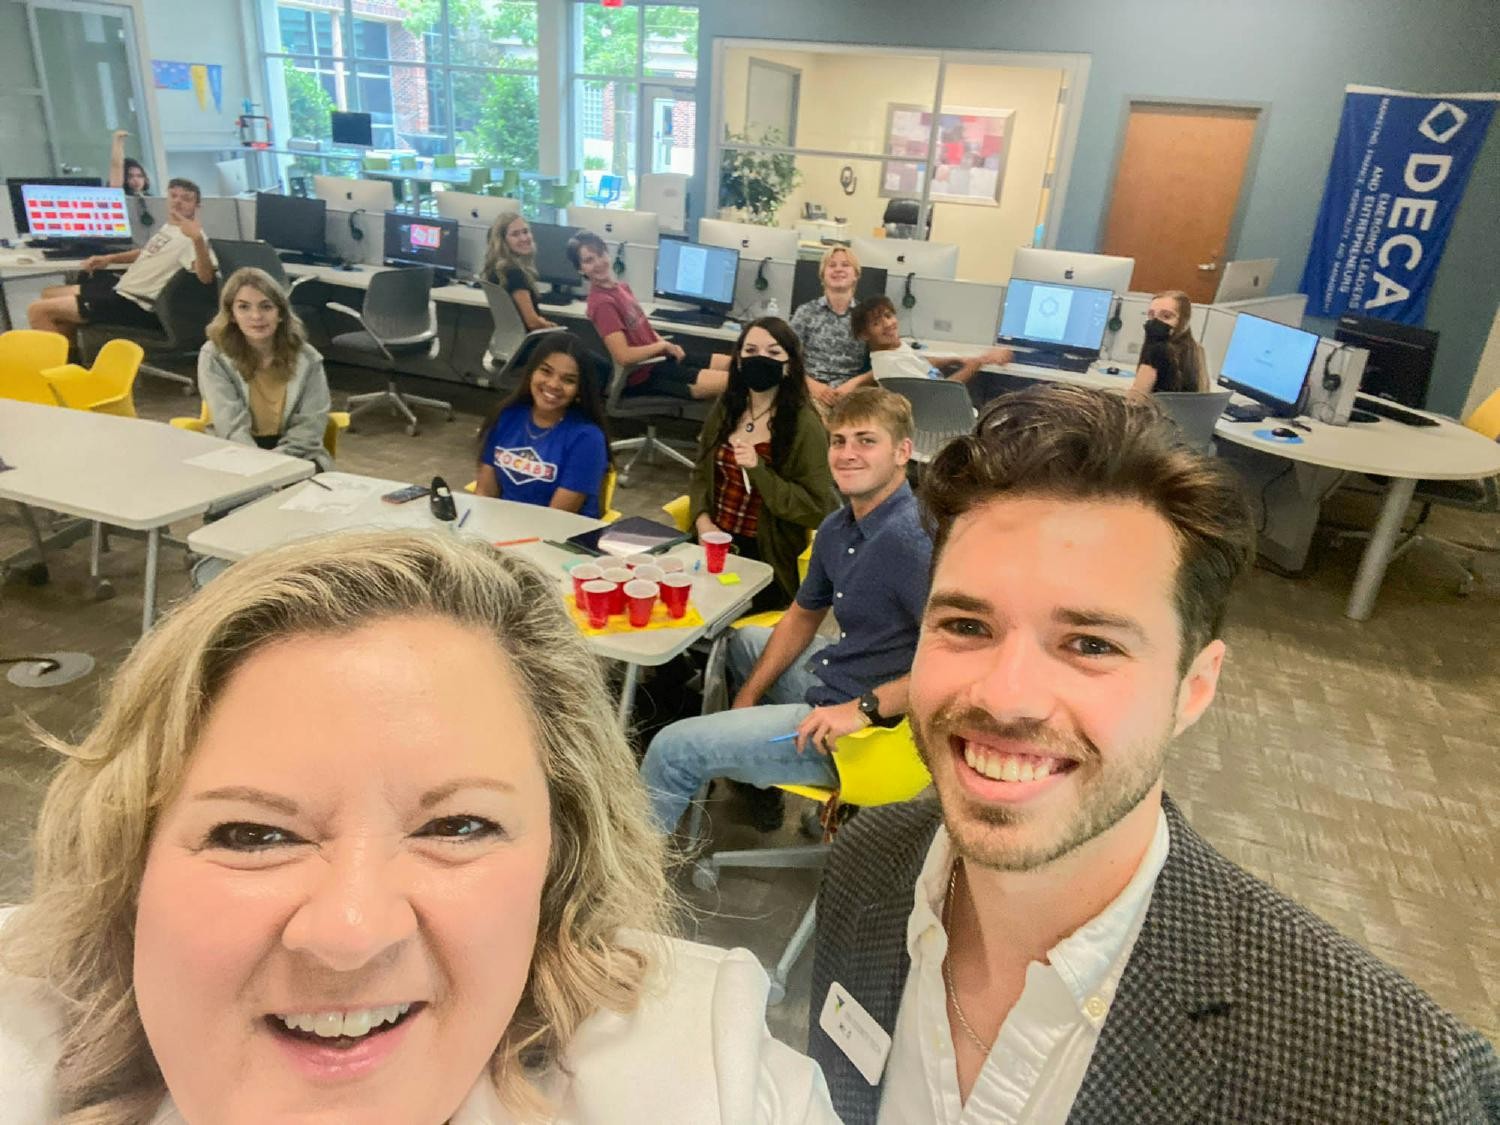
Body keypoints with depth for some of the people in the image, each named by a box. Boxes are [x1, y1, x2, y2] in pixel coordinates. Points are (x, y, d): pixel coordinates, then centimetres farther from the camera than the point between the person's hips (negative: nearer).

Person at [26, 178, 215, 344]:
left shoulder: (189, 237, -21)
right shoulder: (169, 226, 10)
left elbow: (206, 277, -39)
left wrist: (198, 239, -53)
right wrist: (109, 258, 20)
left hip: (132, 304, -10)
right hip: (122, 286, 10)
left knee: (38, 311, -10)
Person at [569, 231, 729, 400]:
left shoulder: (621, 287, 9)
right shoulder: (602, 302, -20)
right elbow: (623, 357, -26)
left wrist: (667, 345, 1)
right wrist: (663, 345, -13)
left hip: (655, 357, 10)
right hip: (644, 375, -10)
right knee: (727, 381, -18)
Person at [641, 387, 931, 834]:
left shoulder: (911, 538, -26)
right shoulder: (836, 528, 4)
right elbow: (803, 616, 17)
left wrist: (862, 709, -29)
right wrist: (748, 695, 11)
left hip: (871, 726, -10)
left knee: (673, 749, -10)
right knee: (739, 639, 33)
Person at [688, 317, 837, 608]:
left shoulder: (804, 425, -10)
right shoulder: (725, 409, 8)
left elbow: (817, 509, -13)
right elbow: (701, 473, 14)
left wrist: (759, 470, -23)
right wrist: (702, 520, -7)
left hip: (766, 558, -5)